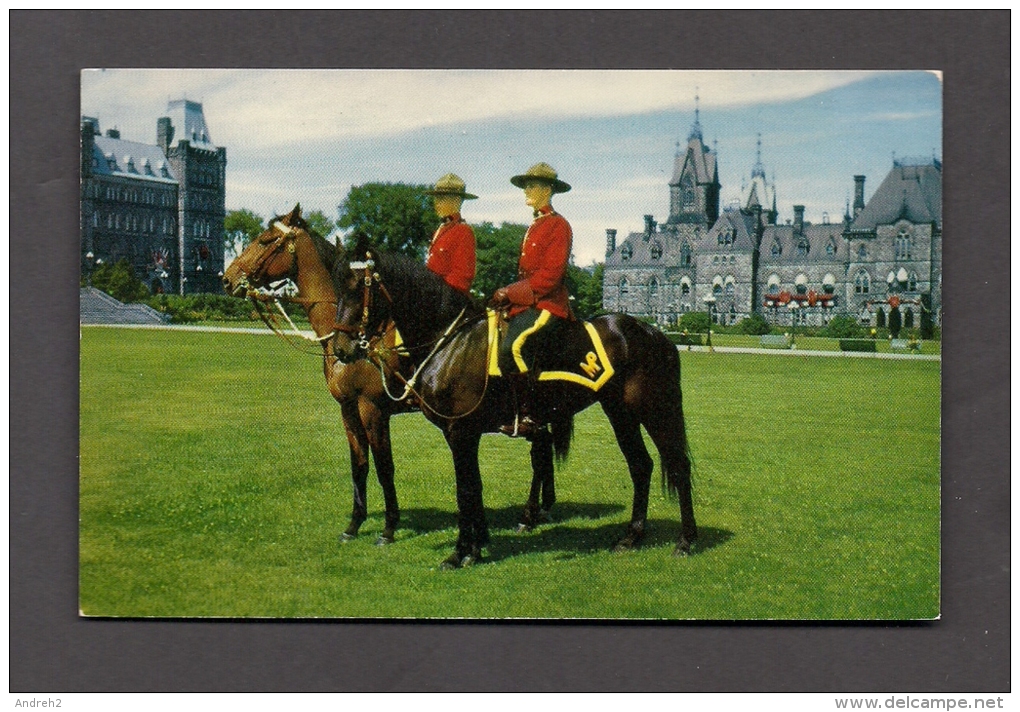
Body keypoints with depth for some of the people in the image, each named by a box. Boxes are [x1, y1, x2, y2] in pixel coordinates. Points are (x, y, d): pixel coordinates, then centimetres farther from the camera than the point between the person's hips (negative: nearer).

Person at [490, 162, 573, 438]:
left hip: (547, 305, -10)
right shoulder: (534, 227, 22)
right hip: (527, 303, 10)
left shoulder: (558, 225, -6)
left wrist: (511, 292, -15)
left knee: (512, 348, -29)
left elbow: (550, 275, -16)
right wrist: (507, 294, 6)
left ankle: (530, 416, -22)